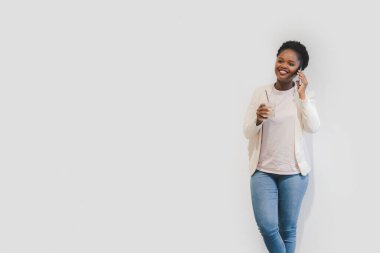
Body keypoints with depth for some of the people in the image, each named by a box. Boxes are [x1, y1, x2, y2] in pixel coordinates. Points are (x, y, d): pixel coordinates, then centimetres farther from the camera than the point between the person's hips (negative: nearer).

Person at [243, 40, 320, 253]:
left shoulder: (305, 94, 2)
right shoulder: (261, 93, 4)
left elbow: (313, 127, -12)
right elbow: (248, 133, 3)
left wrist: (302, 95, -14)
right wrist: (258, 120, -18)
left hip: (294, 172, 0)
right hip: (263, 170, 0)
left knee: (288, 228, 7)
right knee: (267, 226, -11)